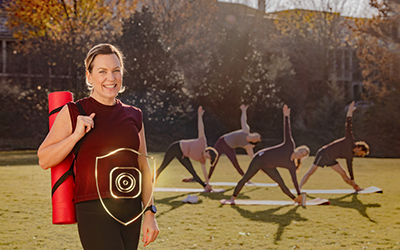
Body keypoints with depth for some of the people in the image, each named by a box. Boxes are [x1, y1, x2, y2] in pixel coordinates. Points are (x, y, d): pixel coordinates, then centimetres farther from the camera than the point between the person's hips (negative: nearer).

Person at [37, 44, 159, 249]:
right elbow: (44, 160, -2)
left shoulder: (133, 116, 11)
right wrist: (76, 134, -14)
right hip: (95, 212, -5)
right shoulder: (73, 113, -1)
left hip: (131, 211, 5)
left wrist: (149, 212, 11)